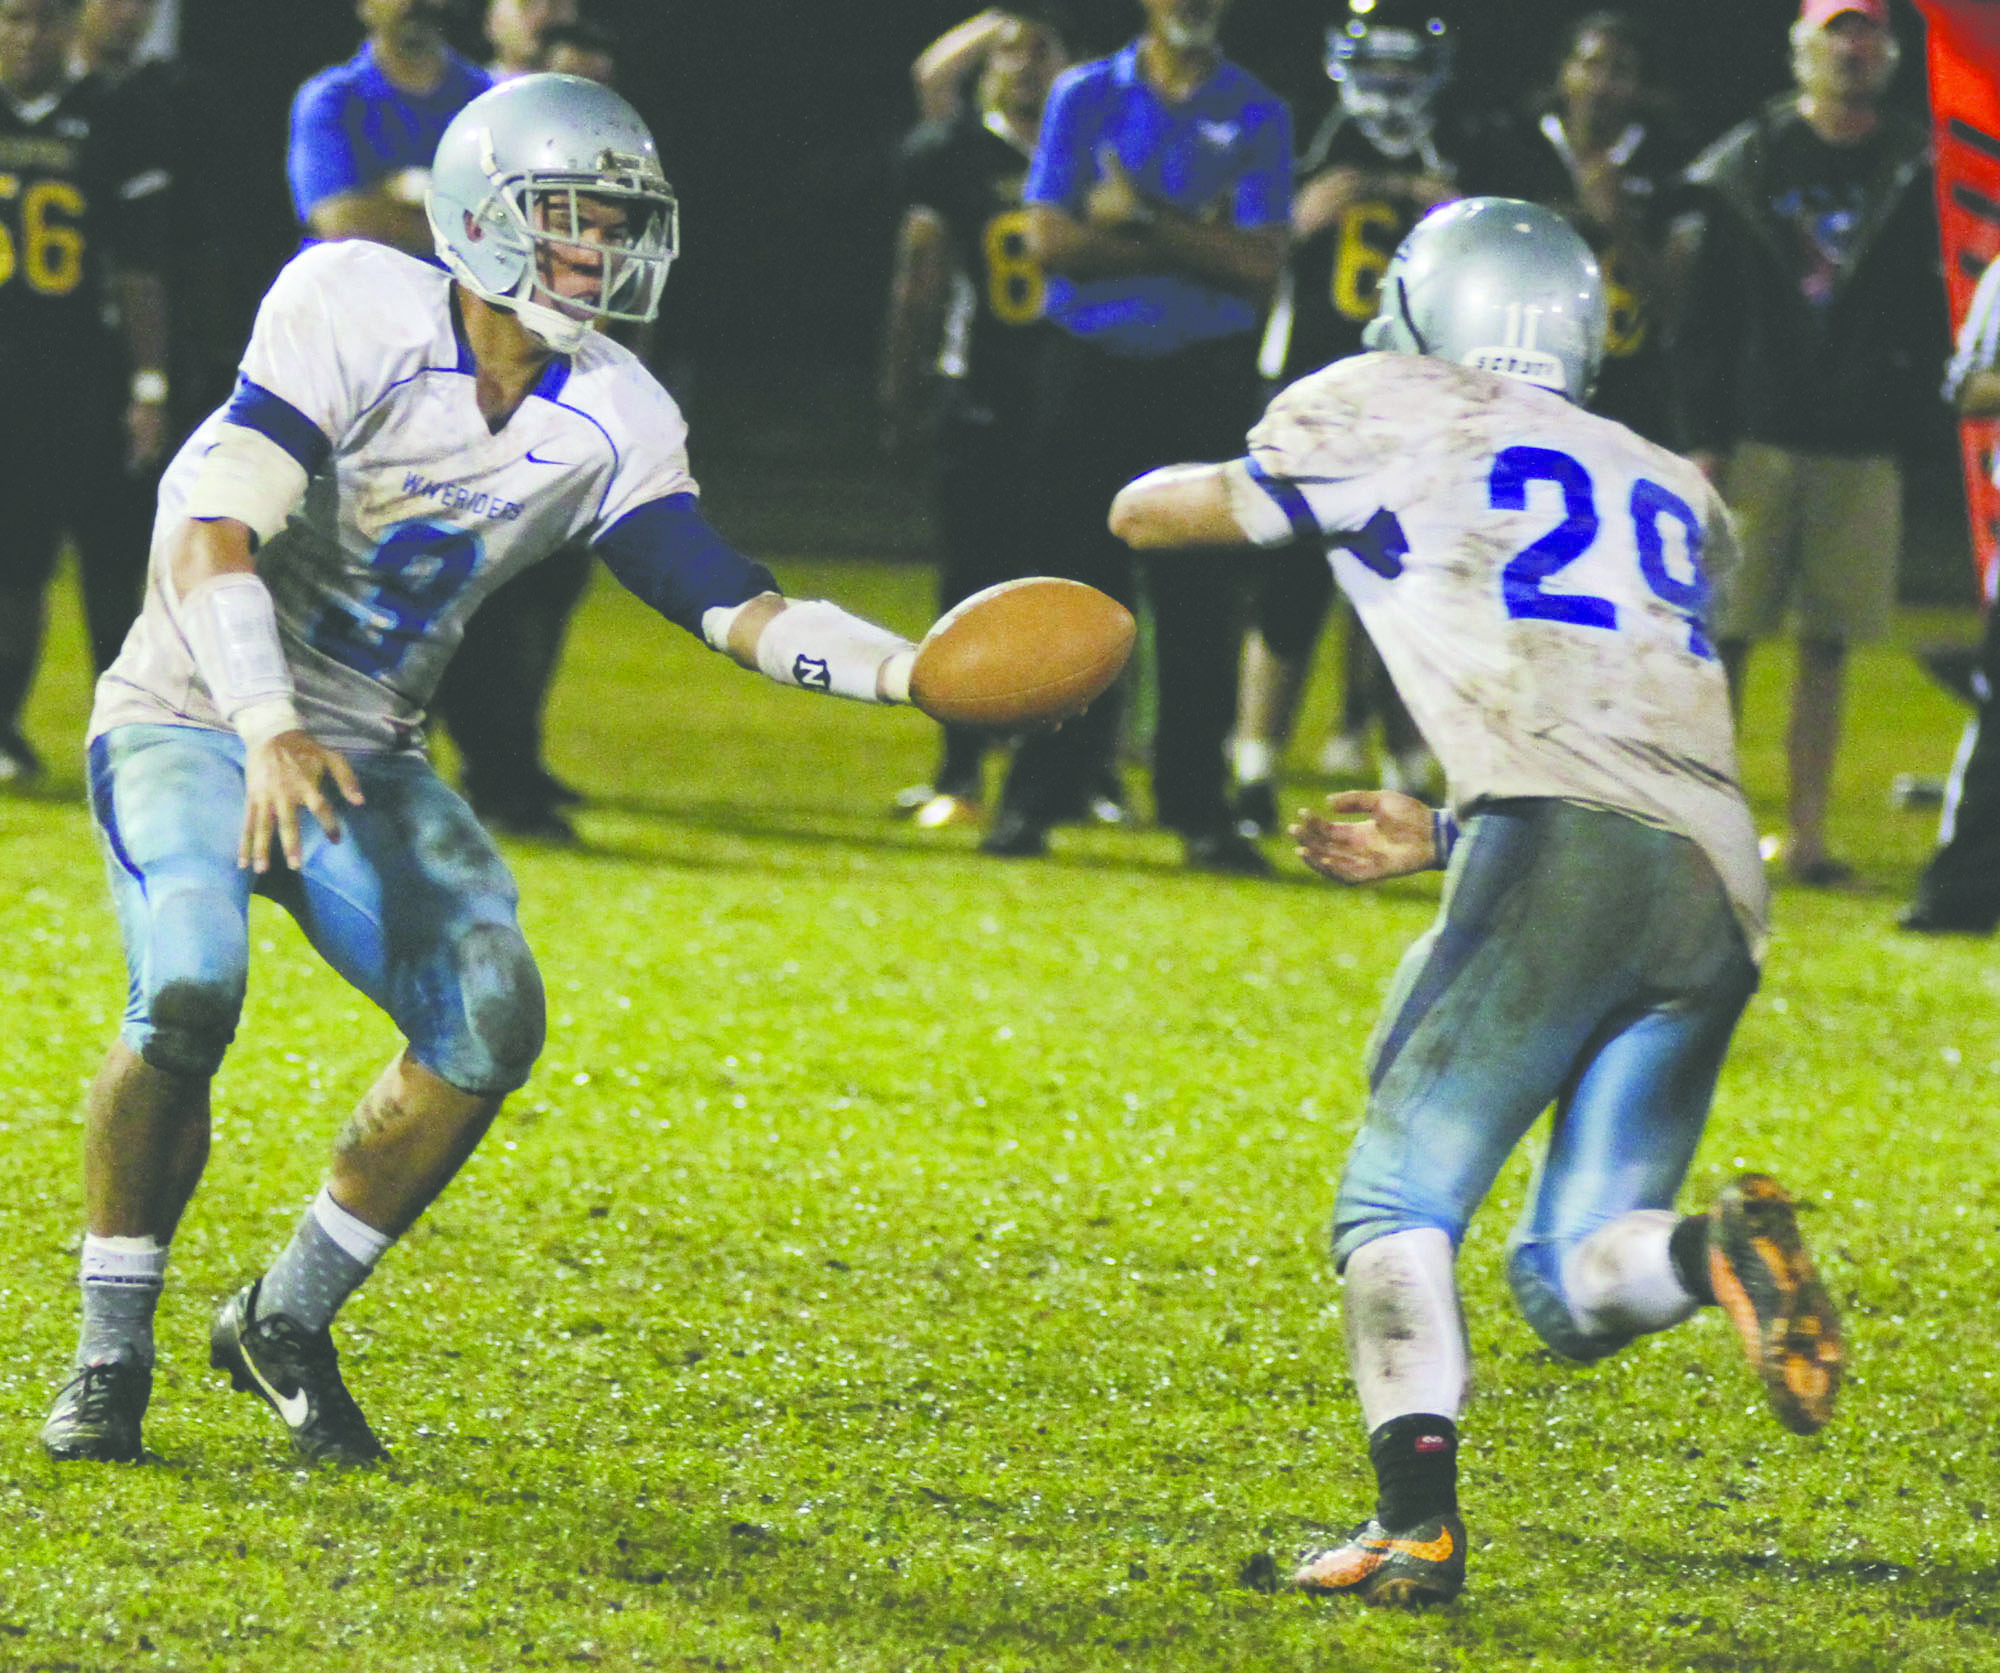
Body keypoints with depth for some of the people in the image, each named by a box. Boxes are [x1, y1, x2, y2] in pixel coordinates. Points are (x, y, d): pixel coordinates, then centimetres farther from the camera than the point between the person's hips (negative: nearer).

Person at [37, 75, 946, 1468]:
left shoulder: (610, 422, -2)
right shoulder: (357, 313, -20)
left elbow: (730, 601, -6)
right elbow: (216, 531, -27)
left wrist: (914, 669, -23)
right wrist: (269, 731, -39)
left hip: (361, 759, 5)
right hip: (197, 722, -5)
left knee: (489, 1019, -15)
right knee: (188, 995, -29)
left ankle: (288, 1323, 4)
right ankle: (113, 1354, -10)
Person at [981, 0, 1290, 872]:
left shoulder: (1257, 117, 2)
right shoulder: (1085, 97, 3)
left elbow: (1259, 266, -8)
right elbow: (1051, 239, -8)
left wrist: (1143, 221, -15)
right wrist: (1192, 245, -11)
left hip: (1204, 376, 0)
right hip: (1091, 368, 0)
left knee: (1199, 601, -1)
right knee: (1077, 588, 1)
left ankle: (1198, 806, 4)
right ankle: (1039, 794, 7)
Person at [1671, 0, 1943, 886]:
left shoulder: (1916, 172, 5)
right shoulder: (1745, 166, 3)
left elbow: (1929, 314, 4)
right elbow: (1704, 314, 4)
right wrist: (1703, 437, -2)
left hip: (1861, 447, 1)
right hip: (1757, 437, -1)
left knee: (1829, 644, 4)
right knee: (1726, 634, -2)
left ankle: (1806, 831, 9)